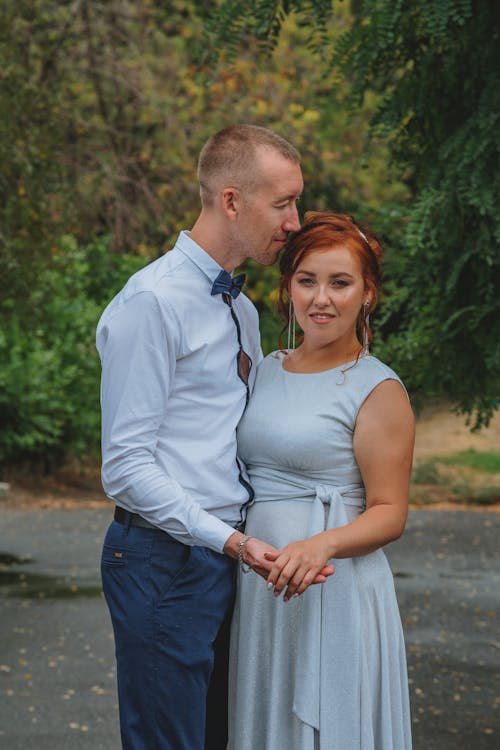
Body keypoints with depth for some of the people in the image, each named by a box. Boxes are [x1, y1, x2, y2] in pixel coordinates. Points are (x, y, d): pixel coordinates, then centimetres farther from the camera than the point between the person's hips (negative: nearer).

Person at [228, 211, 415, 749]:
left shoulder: (379, 391, -7)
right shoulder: (265, 370, 11)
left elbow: (389, 514, -10)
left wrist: (322, 545, -27)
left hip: (335, 595, -6)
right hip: (255, 589, 6)